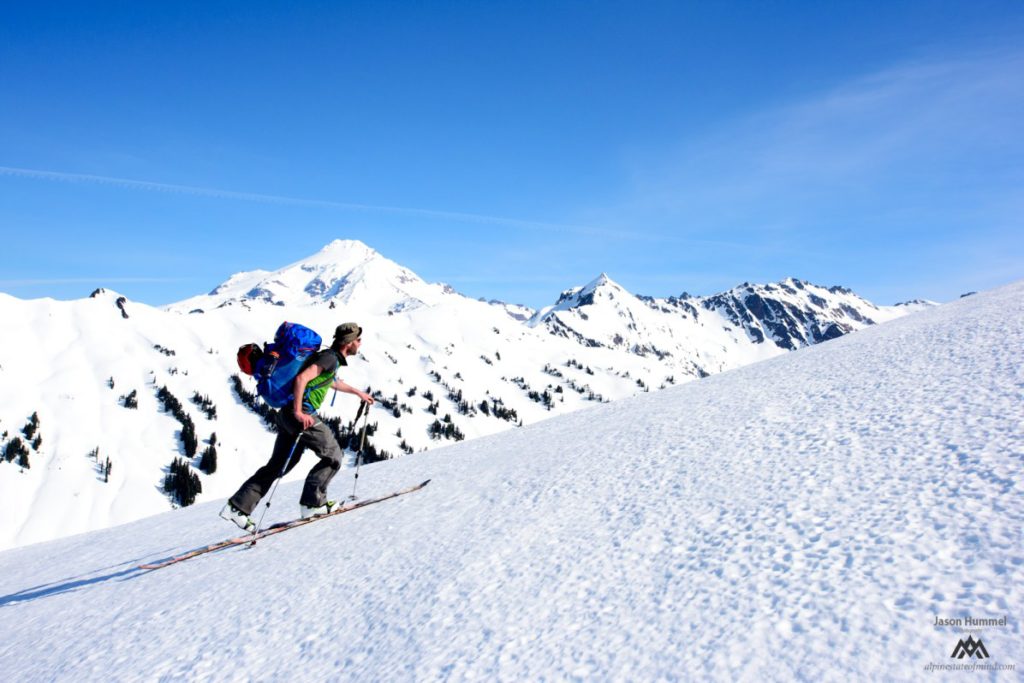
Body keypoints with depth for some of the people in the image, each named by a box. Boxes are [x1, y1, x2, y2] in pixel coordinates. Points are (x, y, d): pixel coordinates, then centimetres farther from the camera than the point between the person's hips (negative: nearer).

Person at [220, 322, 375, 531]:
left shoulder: (331, 357, 18)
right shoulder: (330, 358, -12)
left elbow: (332, 381, 39)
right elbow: (302, 378, -23)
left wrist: (358, 392, 48)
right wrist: (298, 412, -23)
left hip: (289, 414, 9)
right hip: (302, 414, -9)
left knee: (278, 465, 12)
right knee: (333, 456, 3)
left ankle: (238, 506, 12)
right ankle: (312, 502, 7)